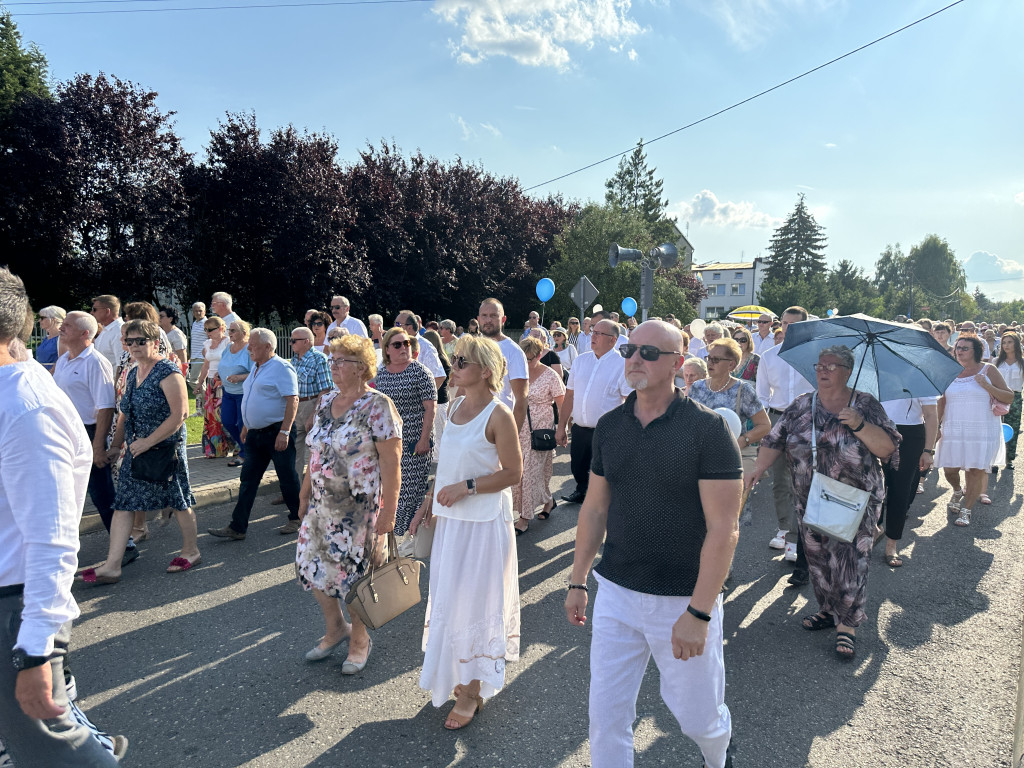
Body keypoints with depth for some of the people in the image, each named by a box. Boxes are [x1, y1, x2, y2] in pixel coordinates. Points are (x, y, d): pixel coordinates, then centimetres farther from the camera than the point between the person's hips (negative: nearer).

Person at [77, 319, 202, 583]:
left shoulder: (168, 373, -14)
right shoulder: (133, 374, 11)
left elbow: (180, 414, -21)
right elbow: (126, 413, 19)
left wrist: (148, 441, -19)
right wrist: (116, 444, 15)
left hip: (165, 449, -8)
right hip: (136, 451, 8)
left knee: (177, 501, 6)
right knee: (122, 505, 4)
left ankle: (191, 551, 26)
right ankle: (112, 566, 8)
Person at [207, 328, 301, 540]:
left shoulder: (281, 367, -13)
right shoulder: (256, 368, 15)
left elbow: (293, 400, -20)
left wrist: (284, 431, -24)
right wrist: (246, 425, 23)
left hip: (277, 432, -8)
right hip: (256, 433, 9)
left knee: (287, 479, 4)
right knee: (248, 480, 7)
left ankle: (297, 520, 20)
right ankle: (237, 527, 11)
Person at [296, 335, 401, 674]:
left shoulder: (377, 406, -15)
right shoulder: (326, 401, 7)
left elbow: (391, 463, -17)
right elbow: (316, 454, 15)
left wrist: (388, 511, -19)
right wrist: (305, 495, 16)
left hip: (359, 508, -7)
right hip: (322, 504, 7)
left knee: (355, 572, 5)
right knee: (310, 564, 11)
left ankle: (359, 639, 29)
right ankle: (335, 627, 35)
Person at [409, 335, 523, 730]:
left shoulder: (498, 415, -16)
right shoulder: (456, 405, 6)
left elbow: (514, 473, -15)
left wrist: (467, 486, -21)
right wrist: (430, 502, 11)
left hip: (483, 522, -7)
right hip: (450, 519, 7)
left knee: (473, 601, 4)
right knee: (449, 597, 17)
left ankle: (473, 690, 22)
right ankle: (459, 675, 36)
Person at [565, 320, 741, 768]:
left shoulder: (706, 428, -14)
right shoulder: (610, 425, 1)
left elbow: (724, 528, -15)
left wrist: (698, 612, -18)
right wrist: (578, 582, 10)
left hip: (684, 599, -3)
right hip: (616, 594, 4)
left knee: (698, 715, 15)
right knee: (605, 715, 9)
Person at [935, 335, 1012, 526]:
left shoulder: (988, 370, 2)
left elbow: (1009, 398, -1)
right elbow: (942, 402, 13)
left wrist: (987, 386, -16)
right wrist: (936, 426, 8)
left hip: (982, 430, -2)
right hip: (954, 430, 3)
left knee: (976, 470, -2)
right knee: (949, 469, 2)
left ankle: (966, 510, 10)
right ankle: (958, 492, 34)